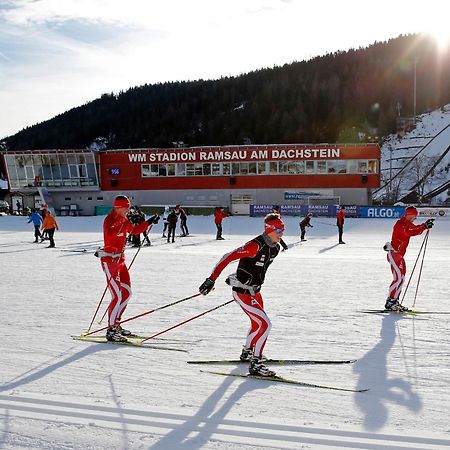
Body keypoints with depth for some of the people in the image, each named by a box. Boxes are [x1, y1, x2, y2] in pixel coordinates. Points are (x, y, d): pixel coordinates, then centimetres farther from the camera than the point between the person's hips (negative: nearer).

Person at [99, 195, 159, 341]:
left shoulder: (123, 219, 10)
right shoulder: (110, 220, -16)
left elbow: (135, 230, 24)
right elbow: (111, 233, -37)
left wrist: (149, 222, 18)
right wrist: (124, 219, -38)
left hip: (120, 260, 10)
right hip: (109, 261, -9)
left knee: (127, 293, 12)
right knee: (118, 296, -12)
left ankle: (115, 324, 24)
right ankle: (111, 330, -4)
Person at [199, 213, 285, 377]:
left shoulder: (275, 248, 1)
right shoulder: (255, 246, -26)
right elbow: (228, 257, -27)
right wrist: (212, 279, -30)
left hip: (254, 291, 9)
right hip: (243, 293, -9)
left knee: (257, 323, 25)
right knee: (265, 324, -14)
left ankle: (247, 352, 48)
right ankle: (255, 364, -6)